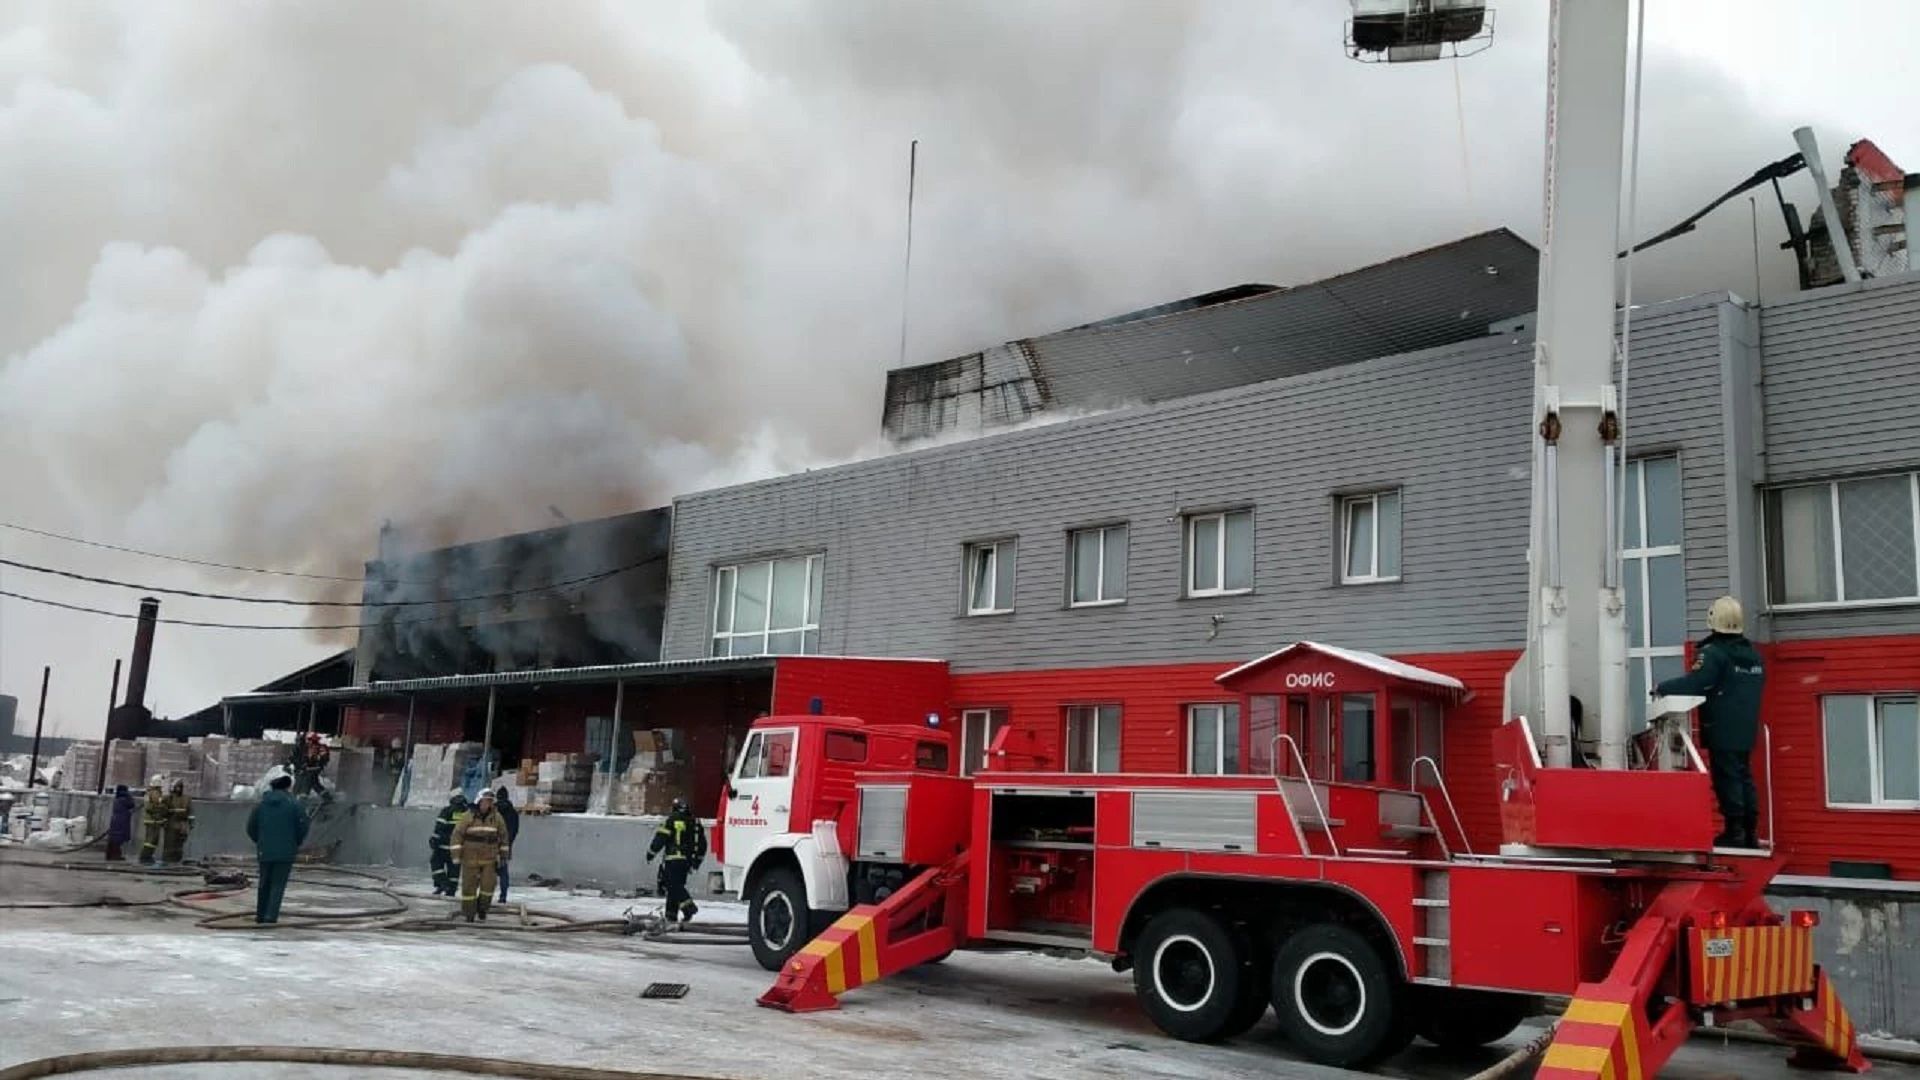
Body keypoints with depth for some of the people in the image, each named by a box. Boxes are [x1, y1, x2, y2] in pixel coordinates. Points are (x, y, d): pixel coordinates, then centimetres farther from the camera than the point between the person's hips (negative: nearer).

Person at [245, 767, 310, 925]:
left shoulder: (261, 804, 2)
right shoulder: (294, 804, -8)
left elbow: (251, 827, 6)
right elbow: (303, 826, -7)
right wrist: (296, 844, 10)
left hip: (265, 851, 3)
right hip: (286, 851, -3)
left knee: (265, 883, 17)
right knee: (278, 884, -1)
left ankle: (261, 915, 24)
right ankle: (271, 916, -10)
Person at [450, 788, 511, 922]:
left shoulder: (496, 817, -2)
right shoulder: (469, 817, -8)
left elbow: (503, 836, 7)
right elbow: (457, 835, -7)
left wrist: (504, 856, 9)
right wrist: (456, 855, -12)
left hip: (489, 858, 1)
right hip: (470, 858, -1)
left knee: (488, 884, -8)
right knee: (469, 886, 2)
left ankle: (482, 909, 15)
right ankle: (469, 914, 15)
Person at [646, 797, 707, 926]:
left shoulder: (672, 820, -4)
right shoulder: (696, 823, 15)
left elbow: (660, 838, -8)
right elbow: (702, 844, 17)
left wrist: (651, 853, 3)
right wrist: (696, 862, 24)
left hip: (673, 858, -7)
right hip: (687, 860, 7)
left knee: (673, 885, -11)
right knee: (675, 886, 13)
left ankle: (687, 904, -31)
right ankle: (671, 917, 13)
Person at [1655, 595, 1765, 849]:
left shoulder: (1713, 653, -16)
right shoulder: (1753, 653, 11)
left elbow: (1692, 684, -22)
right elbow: (1759, 684, 20)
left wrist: (1662, 688, -10)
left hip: (1722, 730, -8)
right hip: (1746, 729, 8)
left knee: (1727, 779, -4)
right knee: (1744, 777, 13)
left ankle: (1734, 831, -2)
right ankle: (1749, 832, 16)